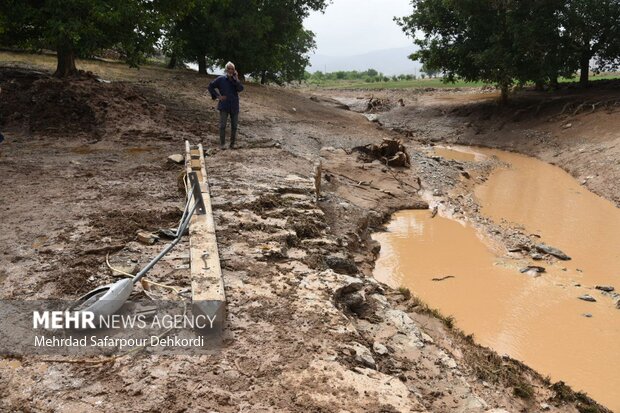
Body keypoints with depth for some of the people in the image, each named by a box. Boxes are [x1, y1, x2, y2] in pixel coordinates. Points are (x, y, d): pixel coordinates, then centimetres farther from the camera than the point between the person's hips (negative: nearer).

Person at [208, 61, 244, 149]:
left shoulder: (235, 79, 4)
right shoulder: (221, 79, -2)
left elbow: (240, 89, -12)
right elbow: (211, 86, 3)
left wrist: (236, 79, -18)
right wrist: (217, 96, -5)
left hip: (234, 106, 3)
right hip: (224, 106, -3)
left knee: (234, 126, 6)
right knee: (222, 125, -6)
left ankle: (232, 143, 18)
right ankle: (222, 144, 3)